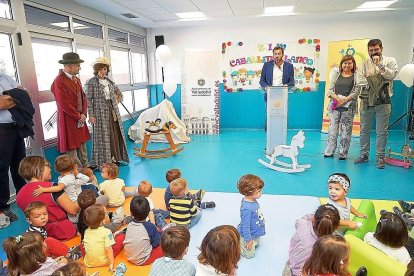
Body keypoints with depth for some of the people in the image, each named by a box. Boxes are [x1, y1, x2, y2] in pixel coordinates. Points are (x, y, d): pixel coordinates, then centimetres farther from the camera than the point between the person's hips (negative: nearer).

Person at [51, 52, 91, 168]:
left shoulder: (76, 79, 10)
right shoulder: (59, 82, -18)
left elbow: (83, 97, 11)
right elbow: (64, 105, -21)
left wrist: (83, 114, -3)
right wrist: (79, 117, -12)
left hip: (80, 119, 8)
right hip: (68, 121, -8)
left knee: (82, 145, 17)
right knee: (71, 149, 3)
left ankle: (86, 167, 30)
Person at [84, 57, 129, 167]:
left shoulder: (109, 81, 12)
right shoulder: (91, 82, -6)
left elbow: (118, 92, 29)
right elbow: (88, 100, -11)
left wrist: (117, 100, 14)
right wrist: (91, 115, -16)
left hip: (112, 112, 6)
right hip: (100, 113, -6)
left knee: (115, 135, 10)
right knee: (103, 137, -2)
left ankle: (114, 158, 22)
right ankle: (104, 161, 6)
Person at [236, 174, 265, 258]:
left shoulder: (253, 201, -10)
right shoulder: (246, 208, -39)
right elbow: (245, 225, -30)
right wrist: (248, 239, -20)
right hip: (249, 235, -9)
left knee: (256, 244, 31)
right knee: (250, 254, 9)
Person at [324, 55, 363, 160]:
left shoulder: (356, 76, 6)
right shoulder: (336, 74, 13)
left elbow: (356, 92, -2)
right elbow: (330, 90, 6)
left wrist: (345, 100, -15)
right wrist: (338, 99, -10)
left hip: (348, 107, -1)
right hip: (335, 105, 2)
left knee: (346, 130, 1)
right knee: (332, 129, 0)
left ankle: (343, 153, 8)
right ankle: (329, 151, 8)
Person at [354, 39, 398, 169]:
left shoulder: (390, 61, 4)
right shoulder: (365, 64, 10)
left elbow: (392, 75, -12)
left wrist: (380, 64, -17)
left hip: (383, 101, -3)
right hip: (366, 101, 3)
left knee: (382, 132, 1)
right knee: (364, 130, 10)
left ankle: (380, 157, 11)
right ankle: (364, 154, 22)